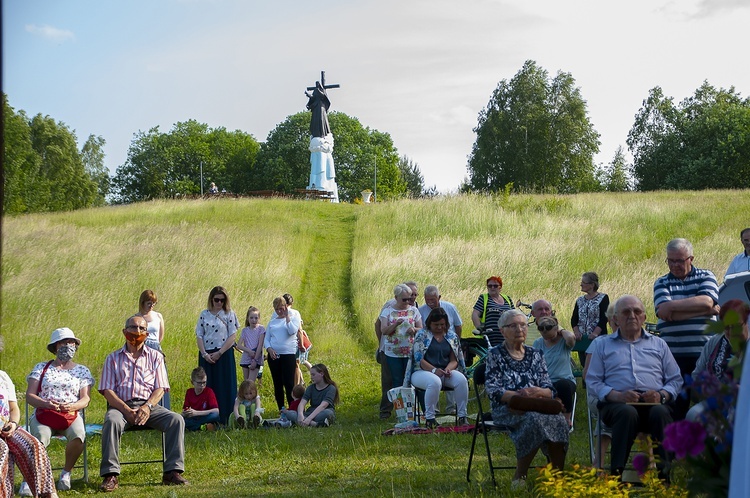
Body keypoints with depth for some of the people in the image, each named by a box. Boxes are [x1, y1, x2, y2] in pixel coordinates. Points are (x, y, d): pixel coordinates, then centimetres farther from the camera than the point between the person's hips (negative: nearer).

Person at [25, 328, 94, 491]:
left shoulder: (82, 371, 18)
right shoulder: (41, 368, 17)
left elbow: (85, 399, 6)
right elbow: (29, 396, 6)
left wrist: (72, 406, -19)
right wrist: (46, 403, -17)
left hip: (71, 415, 1)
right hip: (43, 414, -1)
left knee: (78, 436, -35)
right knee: (40, 438, -37)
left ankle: (66, 473, -11)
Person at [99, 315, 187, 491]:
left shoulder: (155, 357, 17)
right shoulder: (113, 359, 13)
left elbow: (160, 388, 7)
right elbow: (107, 391, 3)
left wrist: (147, 407, -14)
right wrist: (127, 410, -14)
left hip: (149, 406, 2)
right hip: (121, 406, -1)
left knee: (176, 420, -26)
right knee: (112, 421, -37)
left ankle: (172, 471, -25)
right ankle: (110, 475, -36)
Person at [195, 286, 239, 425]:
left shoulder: (229, 314, 2)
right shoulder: (204, 314, 9)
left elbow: (232, 336, -5)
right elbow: (199, 336, 7)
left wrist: (219, 353, -11)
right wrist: (204, 354, -7)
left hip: (224, 354, -3)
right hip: (206, 355, 3)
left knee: (225, 387, -4)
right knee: (208, 387, 2)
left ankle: (224, 420, -1)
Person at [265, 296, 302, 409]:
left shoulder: (293, 317, 5)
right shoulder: (272, 321, 15)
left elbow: (292, 331, -13)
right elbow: (266, 338, 12)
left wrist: (287, 316, -12)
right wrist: (269, 349, -6)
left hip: (288, 354, -4)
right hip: (273, 355, 4)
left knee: (289, 384, -10)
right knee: (277, 385, 6)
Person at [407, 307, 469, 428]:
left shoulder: (452, 336, 13)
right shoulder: (421, 335, 2)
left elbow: (454, 360, 10)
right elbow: (419, 359, -7)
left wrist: (449, 368, -13)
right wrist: (434, 370, -21)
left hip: (445, 371, 4)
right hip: (422, 372, -4)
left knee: (461, 379, -28)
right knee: (435, 382, -39)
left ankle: (462, 416, -21)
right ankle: (429, 418, -29)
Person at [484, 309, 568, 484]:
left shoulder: (535, 355, 17)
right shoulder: (495, 355, 6)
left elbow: (550, 390, 9)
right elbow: (493, 390, -6)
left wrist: (537, 392, -15)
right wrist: (519, 396, -22)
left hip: (536, 407, 4)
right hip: (506, 409, -4)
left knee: (558, 419, -30)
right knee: (534, 419, -36)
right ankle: (519, 476, -26)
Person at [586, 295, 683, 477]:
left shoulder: (658, 344, 27)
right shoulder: (602, 344, 23)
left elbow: (676, 380, 18)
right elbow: (593, 381, 11)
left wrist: (662, 395, -6)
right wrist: (616, 395, -9)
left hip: (654, 403, 1)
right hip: (616, 404, -1)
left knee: (660, 412, -36)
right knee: (627, 412, -38)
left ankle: (663, 472, -42)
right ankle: (617, 473, -43)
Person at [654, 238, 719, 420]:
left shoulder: (706, 277, 9)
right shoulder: (662, 283, 9)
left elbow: (707, 302, -11)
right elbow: (664, 312, -9)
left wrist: (673, 306, -10)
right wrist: (706, 311, -9)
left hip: (704, 352, 0)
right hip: (674, 355, 0)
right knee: (675, 406, 0)